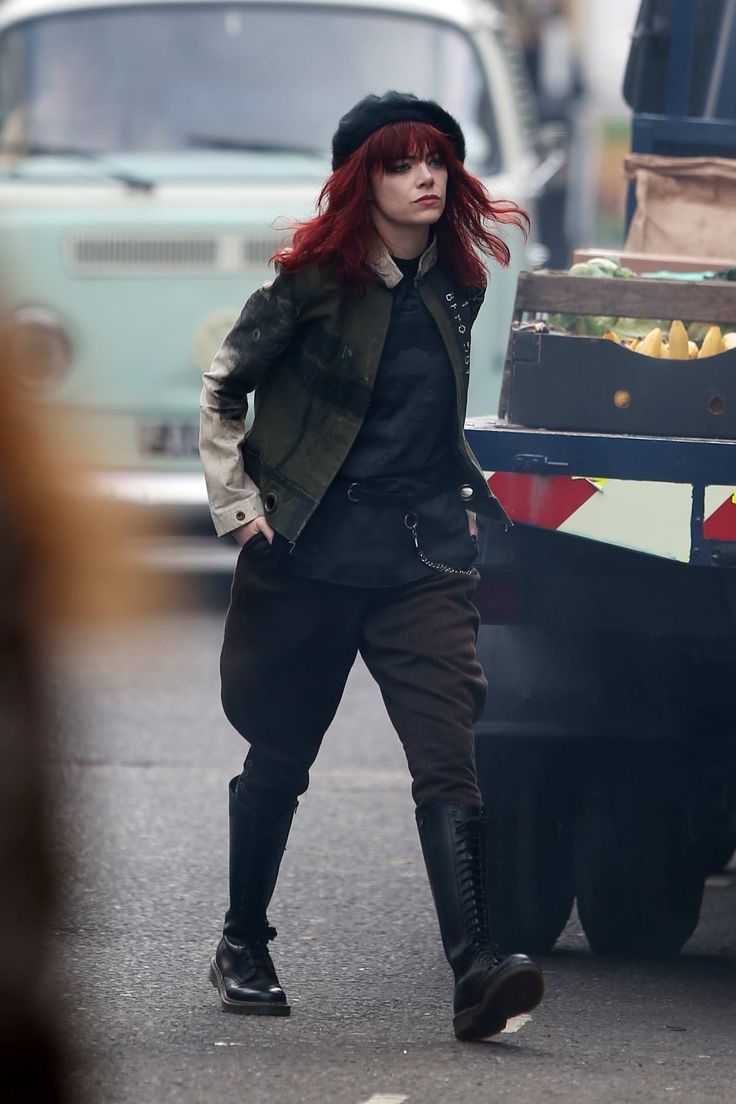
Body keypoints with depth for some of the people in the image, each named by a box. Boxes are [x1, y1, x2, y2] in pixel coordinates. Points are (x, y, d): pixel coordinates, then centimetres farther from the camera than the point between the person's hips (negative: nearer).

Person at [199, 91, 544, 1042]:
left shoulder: (456, 285, 8)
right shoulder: (315, 283, -6)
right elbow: (222, 388, 3)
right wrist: (238, 505, -3)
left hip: (423, 560, 2)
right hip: (307, 559, -2)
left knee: (448, 758, -13)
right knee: (280, 759, 11)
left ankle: (475, 973, -24)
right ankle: (242, 946, 31)